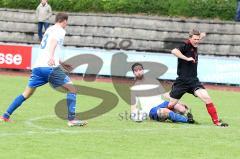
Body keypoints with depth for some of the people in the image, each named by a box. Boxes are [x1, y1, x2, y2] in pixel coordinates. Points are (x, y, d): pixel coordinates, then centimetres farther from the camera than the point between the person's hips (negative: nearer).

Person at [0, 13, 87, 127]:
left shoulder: (49, 30, 27)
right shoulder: (60, 31, 2)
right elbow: (53, 42, -20)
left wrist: (61, 62, 48)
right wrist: (51, 57, -37)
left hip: (37, 67, 8)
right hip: (51, 67, -8)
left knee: (26, 94, 16)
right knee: (72, 89, -1)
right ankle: (71, 119, -8)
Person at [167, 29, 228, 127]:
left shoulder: (194, 46, 10)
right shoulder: (186, 45, -12)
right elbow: (174, 51, -33)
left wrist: (201, 35, 16)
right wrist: (187, 58, -29)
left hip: (194, 81, 5)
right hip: (182, 81, -5)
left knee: (207, 98, -14)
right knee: (171, 105, 2)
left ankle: (216, 121, -11)